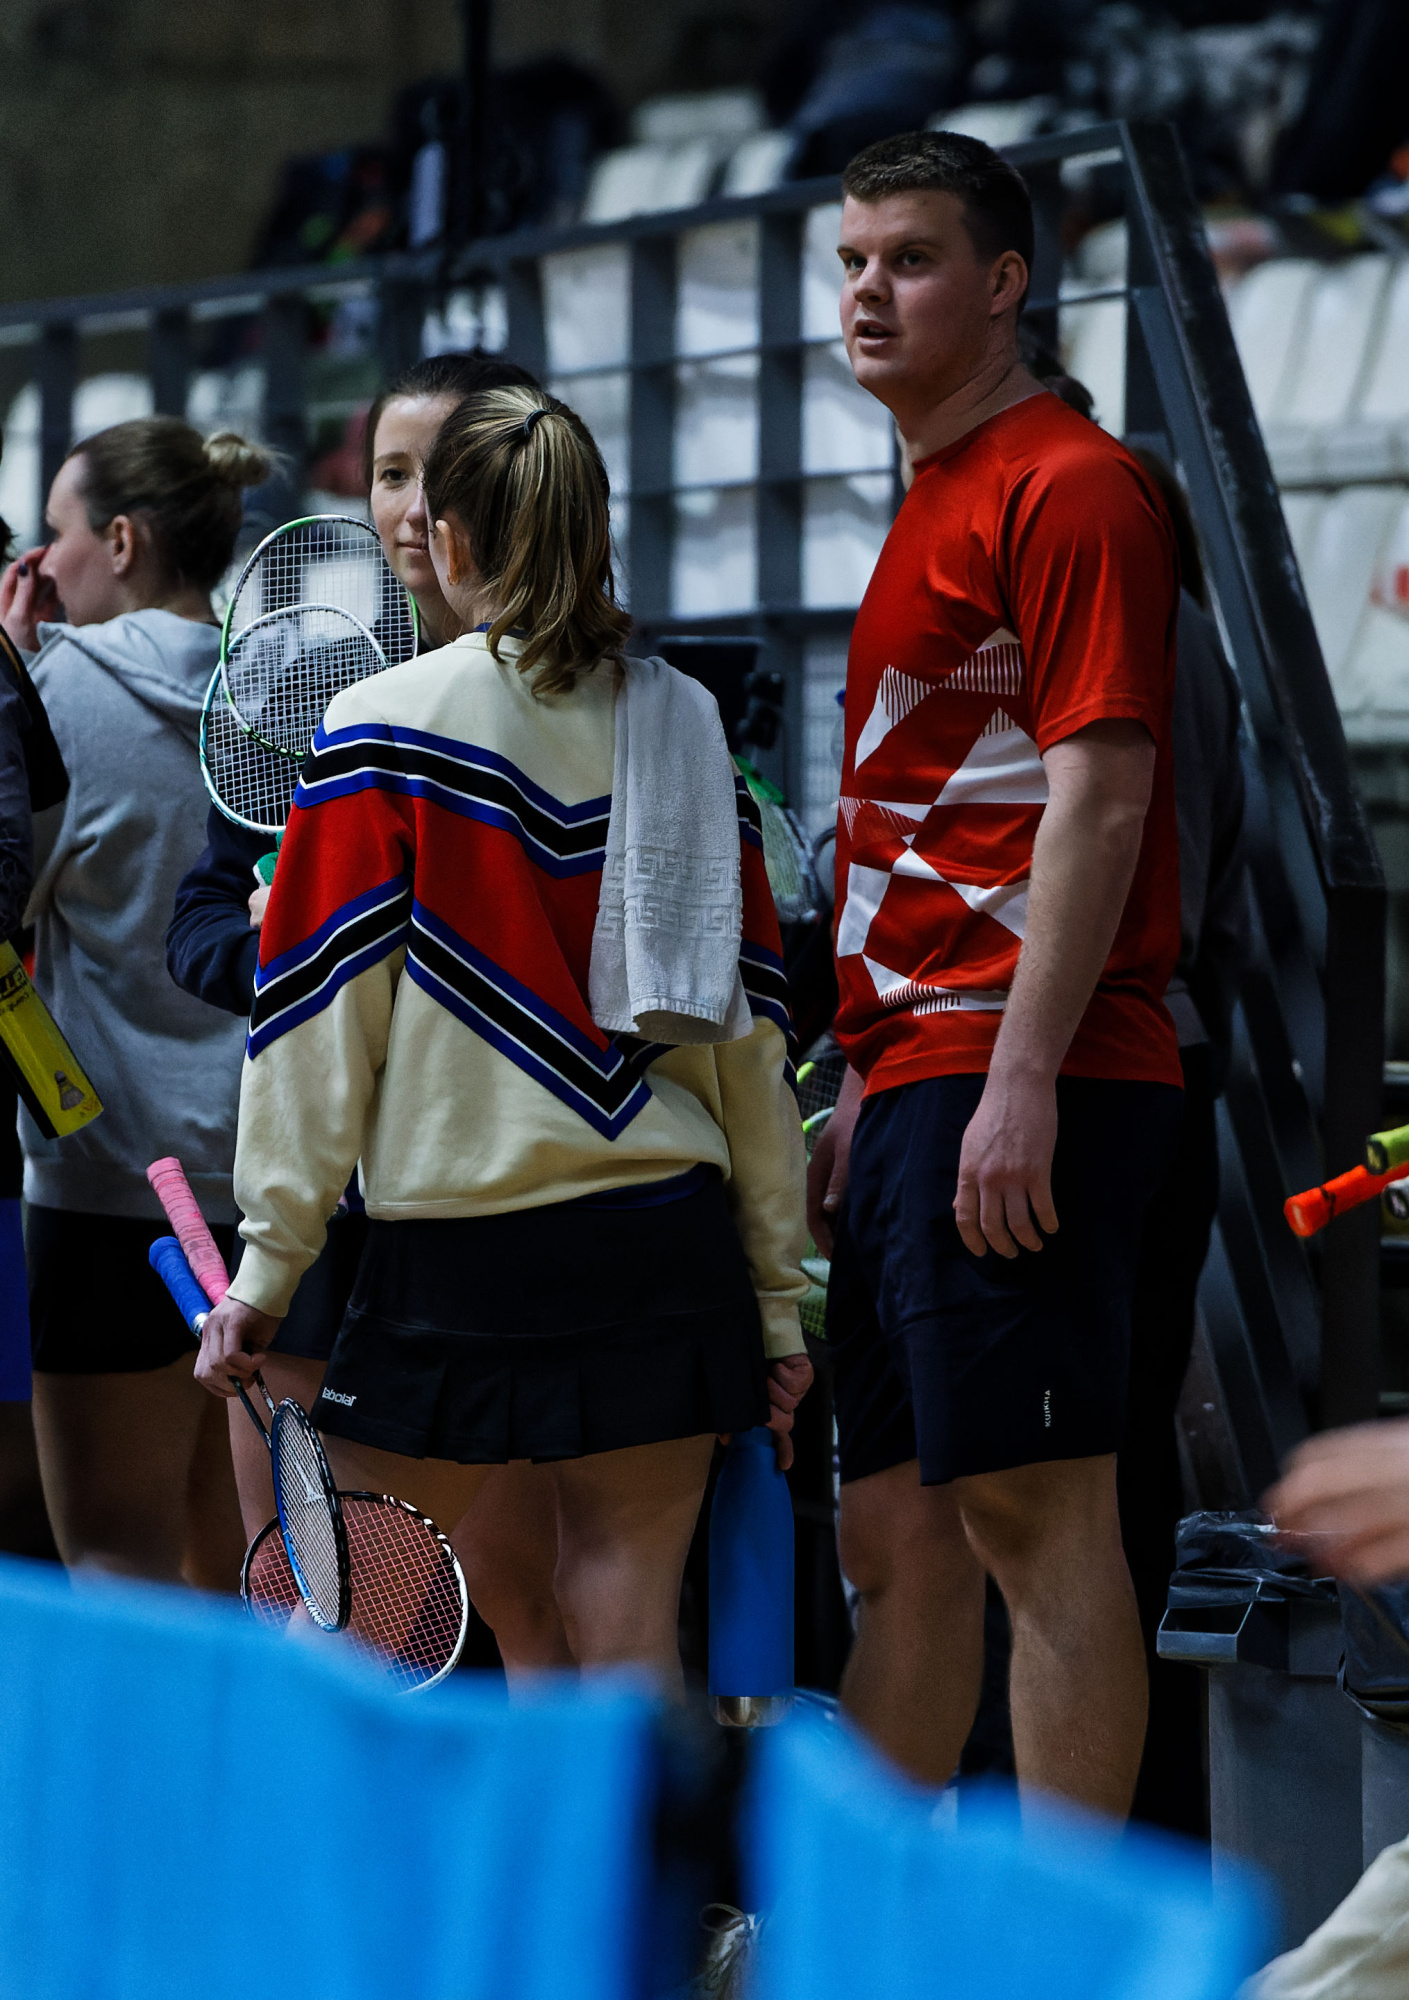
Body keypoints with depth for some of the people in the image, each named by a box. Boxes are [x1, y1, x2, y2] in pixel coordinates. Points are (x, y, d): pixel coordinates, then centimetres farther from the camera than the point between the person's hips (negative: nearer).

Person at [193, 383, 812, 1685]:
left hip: (457, 1256, -4)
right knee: (629, 1638, 3)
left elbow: (321, 1015, -5)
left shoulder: (386, 731, -3)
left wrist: (269, 1263, 0)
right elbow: (753, 1020, 10)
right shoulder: (687, 724, 8)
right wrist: (776, 1295, 15)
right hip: (667, 1238, 4)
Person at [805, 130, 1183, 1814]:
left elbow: (1099, 797, -16)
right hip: (917, 1081, 10)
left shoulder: (1065, 485, -7)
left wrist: (1020, 1078, -22)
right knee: (896, 1529, 12)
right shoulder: (933, 507, 22)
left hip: (1015, 1081, -10)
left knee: (1036, 1511, -10)